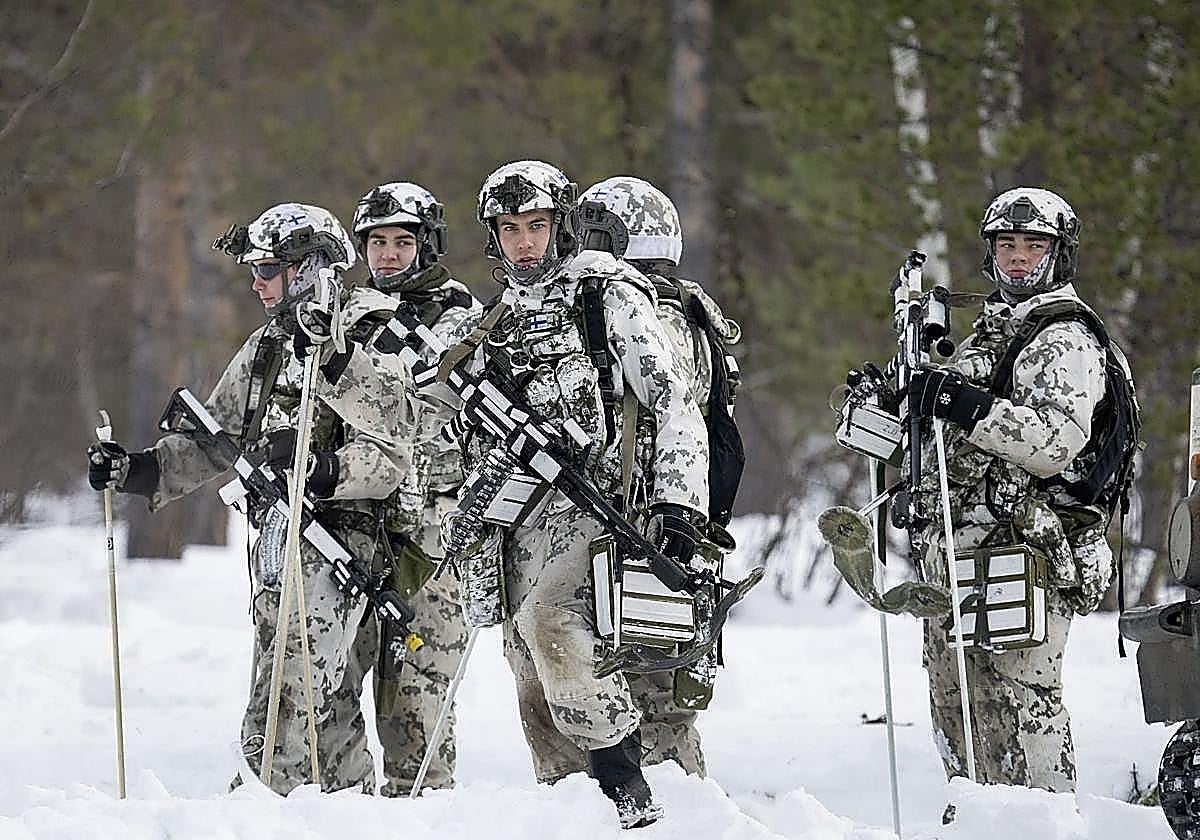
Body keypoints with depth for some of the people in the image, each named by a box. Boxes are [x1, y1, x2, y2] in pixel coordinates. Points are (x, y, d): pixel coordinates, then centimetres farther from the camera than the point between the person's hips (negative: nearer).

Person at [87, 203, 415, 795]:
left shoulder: (366, 351, -8)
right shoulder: (266, 348, 18)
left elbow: (387, 459, -16)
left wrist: (318, 467, -33)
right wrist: (138, 470, 6)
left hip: (329, 546, -8)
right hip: (275, 541, 8)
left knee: (277, 727, -15)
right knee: (325, 710, 12)